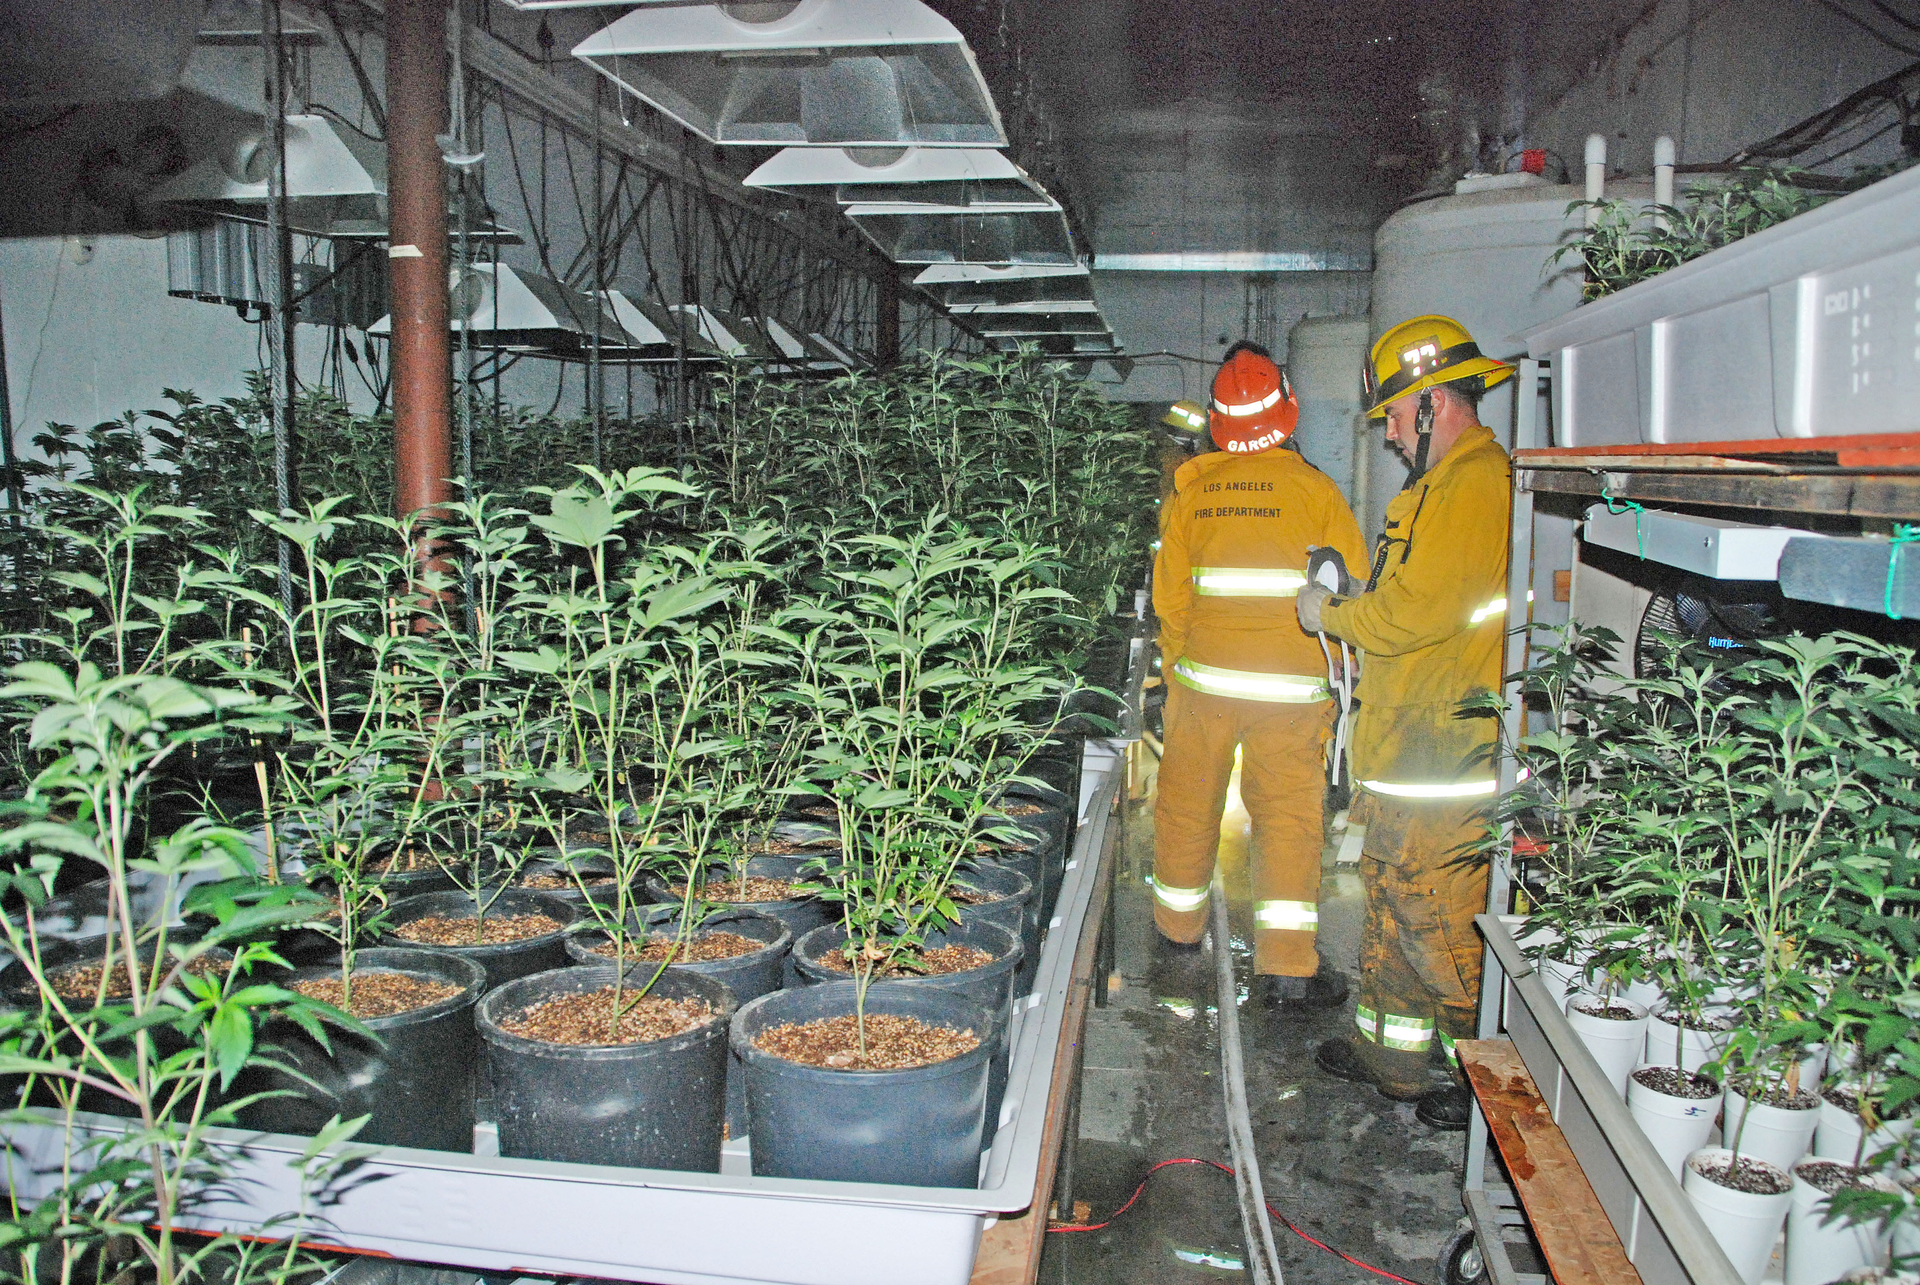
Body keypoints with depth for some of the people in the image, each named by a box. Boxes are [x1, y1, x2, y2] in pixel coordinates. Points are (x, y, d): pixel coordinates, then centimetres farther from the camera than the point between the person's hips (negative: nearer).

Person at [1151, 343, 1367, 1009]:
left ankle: (1179, 922, 34)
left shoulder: (1189, 490, 2)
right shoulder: (1314, 488, -4)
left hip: (1204, 675, 2)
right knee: (1289, 811, 3)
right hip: (1292, 685, -2)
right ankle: (1287, 964, 1)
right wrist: (1332, 673, 11)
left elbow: (1169, 595, 6)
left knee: (1187, 801, 17)